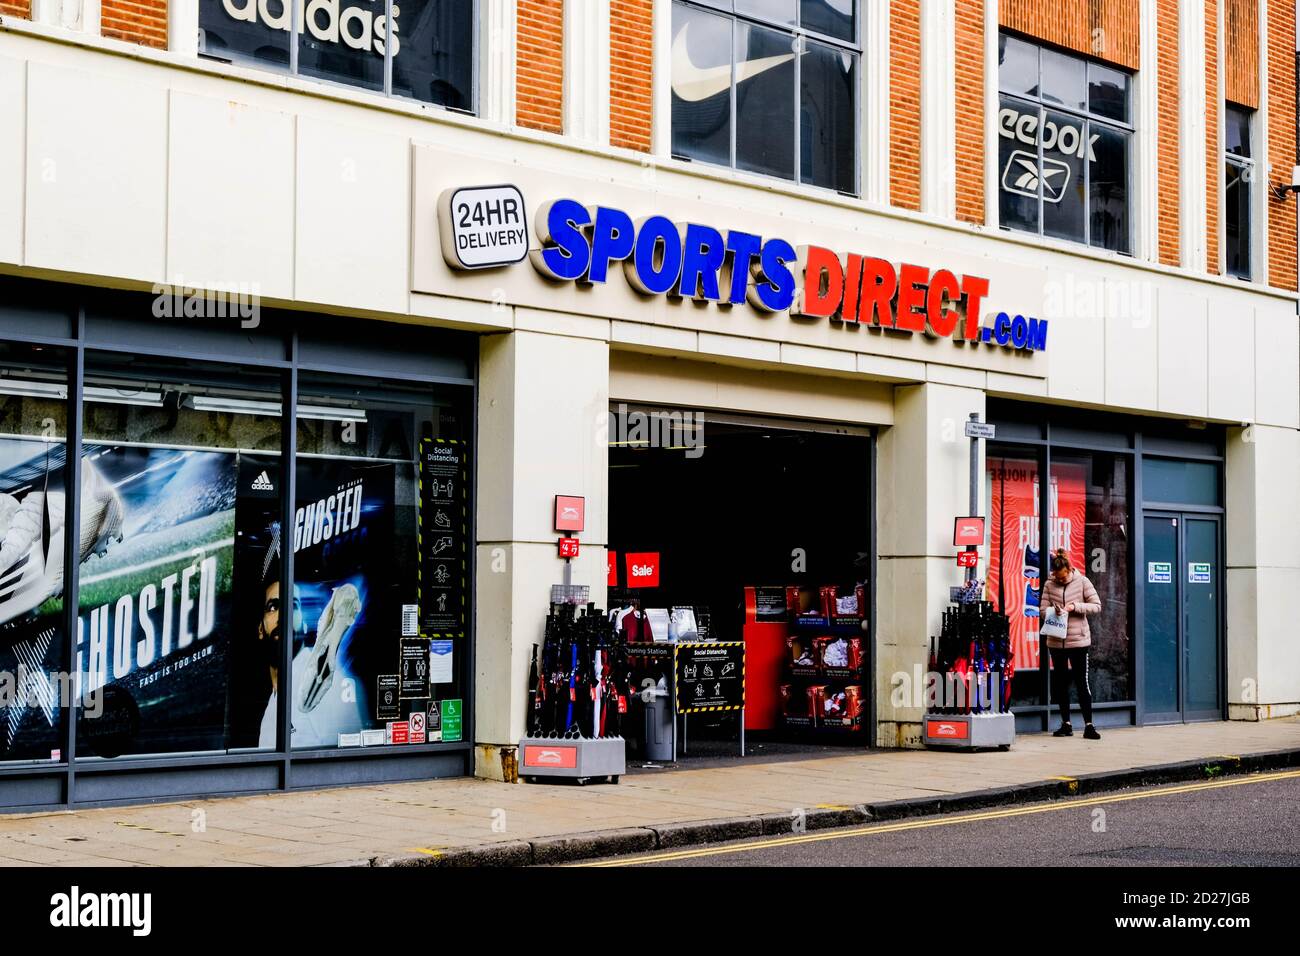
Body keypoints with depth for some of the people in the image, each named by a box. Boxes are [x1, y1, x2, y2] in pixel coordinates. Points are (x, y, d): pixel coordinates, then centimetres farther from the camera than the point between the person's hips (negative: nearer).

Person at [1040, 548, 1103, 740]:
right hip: (1056, 641, 3)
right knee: (1060, 683, 9)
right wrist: (1054, 612, -19)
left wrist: (1075, 606, -16)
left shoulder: (1082, 582, -3)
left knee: (1082, 683, -3)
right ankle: (1066, 724, 18)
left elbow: (1097, 606, -4)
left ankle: (1088, 725, 2)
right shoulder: (1049, 585, 2)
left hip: (1078, 640, -3)